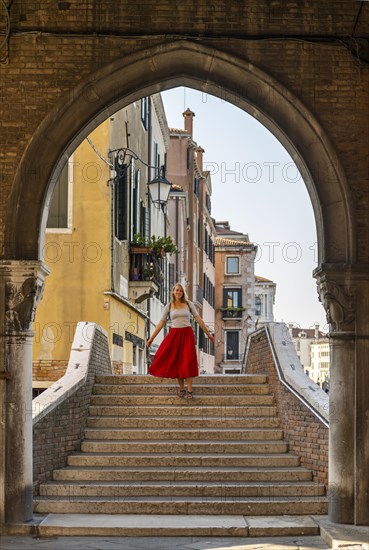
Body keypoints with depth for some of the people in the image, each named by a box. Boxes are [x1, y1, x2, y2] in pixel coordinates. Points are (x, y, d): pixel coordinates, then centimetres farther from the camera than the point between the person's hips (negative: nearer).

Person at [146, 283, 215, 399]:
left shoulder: (189, 304, 4)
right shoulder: (169, 306, 5)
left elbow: (198, 319, 3)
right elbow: (161, 322, 5)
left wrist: (208, 333, 0)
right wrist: (151, 338, 2)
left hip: (187, 334, -1)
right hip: (174, 335, 1)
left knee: (187, 361, -6)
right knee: (176, 362, 1)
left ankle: (189, 390, -5)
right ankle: (181, 388, 11)